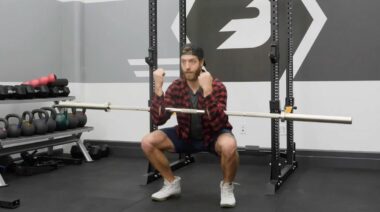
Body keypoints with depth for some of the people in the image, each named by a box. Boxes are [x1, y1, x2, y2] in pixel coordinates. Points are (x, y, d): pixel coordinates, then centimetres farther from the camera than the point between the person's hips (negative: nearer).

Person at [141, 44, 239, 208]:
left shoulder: (217, 87, -23)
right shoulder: (176, 87, -12)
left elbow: (218, 124, -35)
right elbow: (158, 120, -19)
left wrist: (207, 91, -45)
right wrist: (158, 88, -29)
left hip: (213, 136, -4)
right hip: (186, 136, 4)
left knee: (228, 145, -39)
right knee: (147, 142, -15)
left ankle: (226, 186, -8)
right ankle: (172, 183, 6)